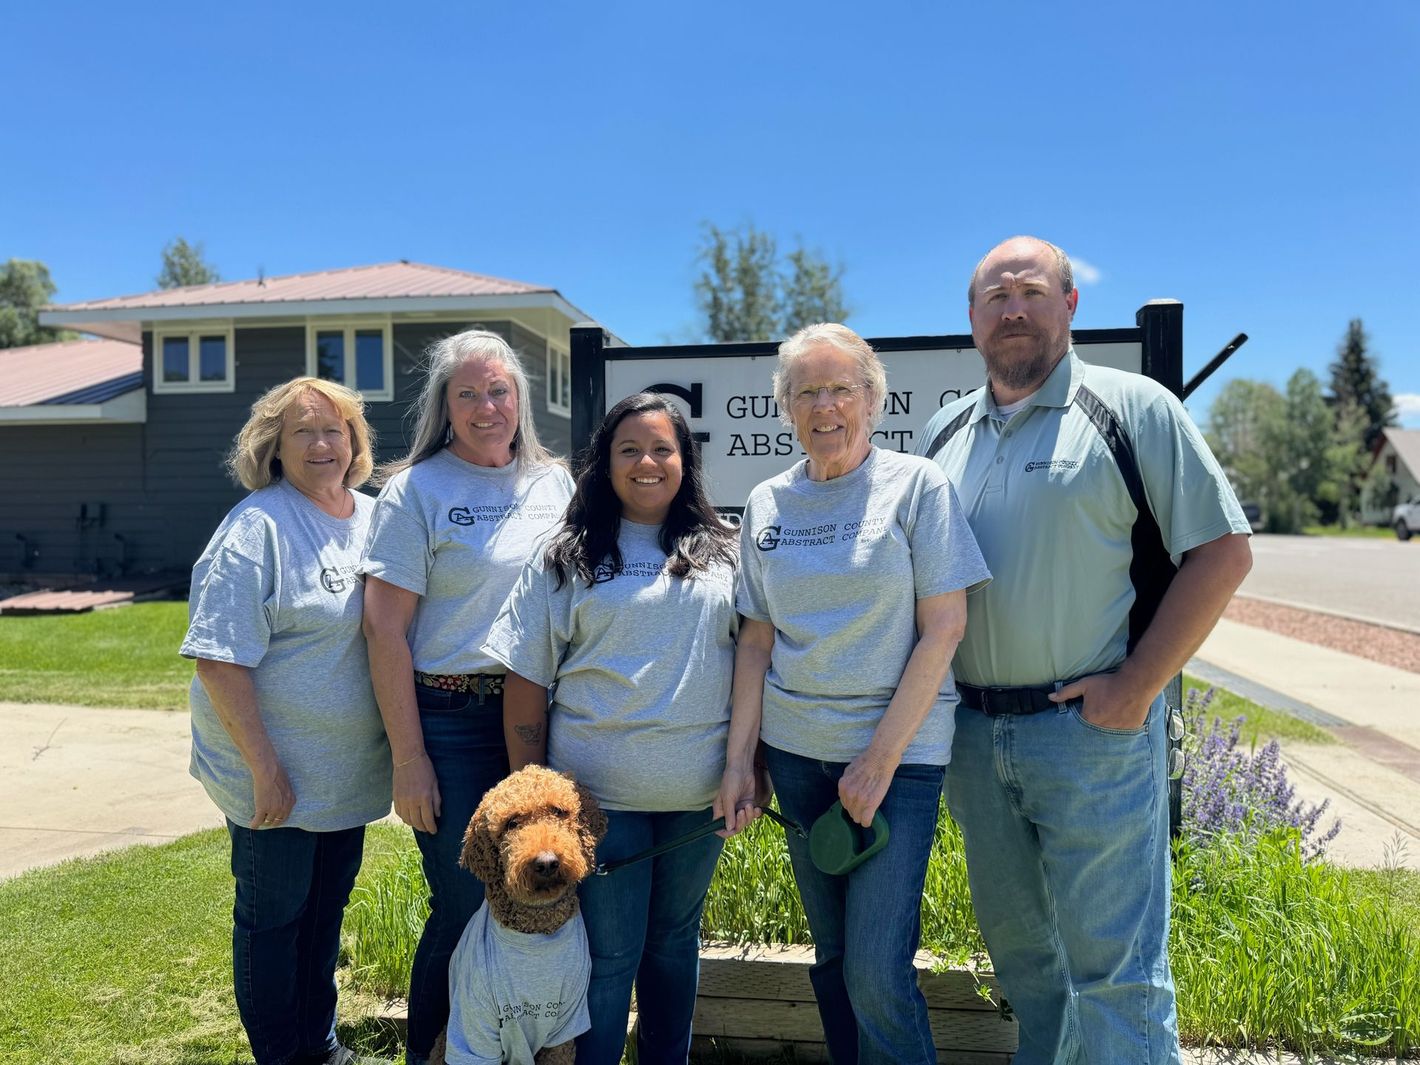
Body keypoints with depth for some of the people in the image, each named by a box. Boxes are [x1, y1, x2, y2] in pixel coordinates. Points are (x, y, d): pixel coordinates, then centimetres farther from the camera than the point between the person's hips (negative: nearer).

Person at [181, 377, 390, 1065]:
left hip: (348, 770, 7)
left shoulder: (375, 518, 5)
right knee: (272, 918, 10)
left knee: (325, 911, 20)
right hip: (277, 776, -6)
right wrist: (264, 768, -20)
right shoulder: (257, 527, -16)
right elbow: (218, 659, -19)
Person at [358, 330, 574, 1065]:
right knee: (466, 909, 4)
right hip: (452, 721, -4)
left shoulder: (554, 482, 7)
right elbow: (385, 630, -8)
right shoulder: (416, 490, -5)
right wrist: (408, 758, -10)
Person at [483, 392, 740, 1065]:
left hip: (700, 793, 3)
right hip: (599, 790, -2)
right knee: (608, 955, 5)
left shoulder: (723, 553, 4)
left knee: (675, 940, 19)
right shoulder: (566, 560, 0)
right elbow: (526, 683, 0)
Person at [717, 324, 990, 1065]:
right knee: (830, 954, 15)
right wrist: (739, 761, 2)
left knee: (876, 970, -6)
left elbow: (943, 628, -9)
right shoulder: (766, 504, 6)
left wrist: (881, 758, -13)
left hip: (900, 750, -4)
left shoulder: (917, 486, -6)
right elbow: (757, 640, 8)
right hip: (796, 752, 4)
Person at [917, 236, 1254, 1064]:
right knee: (1020, 948, 18)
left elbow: (1223, 549, -7)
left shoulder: (1133, 407, -4)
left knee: (1113, 965, 1)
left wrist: (1137, 686, -13)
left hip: (1095, 726, -5)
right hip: (973, 733, 5)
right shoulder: (946, 432, 11)